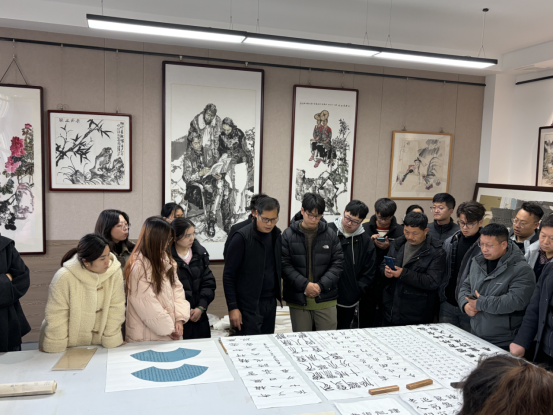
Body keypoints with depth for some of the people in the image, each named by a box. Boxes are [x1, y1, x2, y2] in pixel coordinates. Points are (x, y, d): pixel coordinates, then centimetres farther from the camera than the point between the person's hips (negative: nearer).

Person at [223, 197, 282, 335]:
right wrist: (233, 307, -12)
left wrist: (278, 295, 11)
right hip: (249, 306, -6)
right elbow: (228, 276, -10)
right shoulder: (242, 237, -12)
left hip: (270, 303, 6)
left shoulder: (276, 236, 7)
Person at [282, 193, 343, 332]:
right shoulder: (288, 235, -2)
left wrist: (321, 285, -9)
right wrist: (305, 285, -14)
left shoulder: (330, 235, 4)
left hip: (326, 299, 1)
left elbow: (338, 263, 2)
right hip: (298, 300, -1)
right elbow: (285, 265, -6)